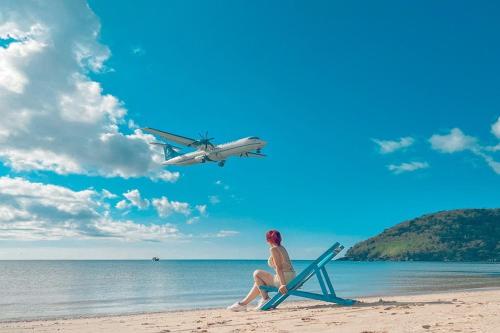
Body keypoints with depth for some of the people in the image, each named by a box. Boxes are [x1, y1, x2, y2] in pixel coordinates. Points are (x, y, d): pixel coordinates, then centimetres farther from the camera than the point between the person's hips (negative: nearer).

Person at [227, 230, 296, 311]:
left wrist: (282, 284, -26)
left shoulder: (274, 249, -11)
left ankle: (265, 299, 5)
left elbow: (279, 267, -21)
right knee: (259, 282, 20)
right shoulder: (282, 248, 15)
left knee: (257, 274, -1)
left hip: (284, 279, -10)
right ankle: (244, 303, 23)